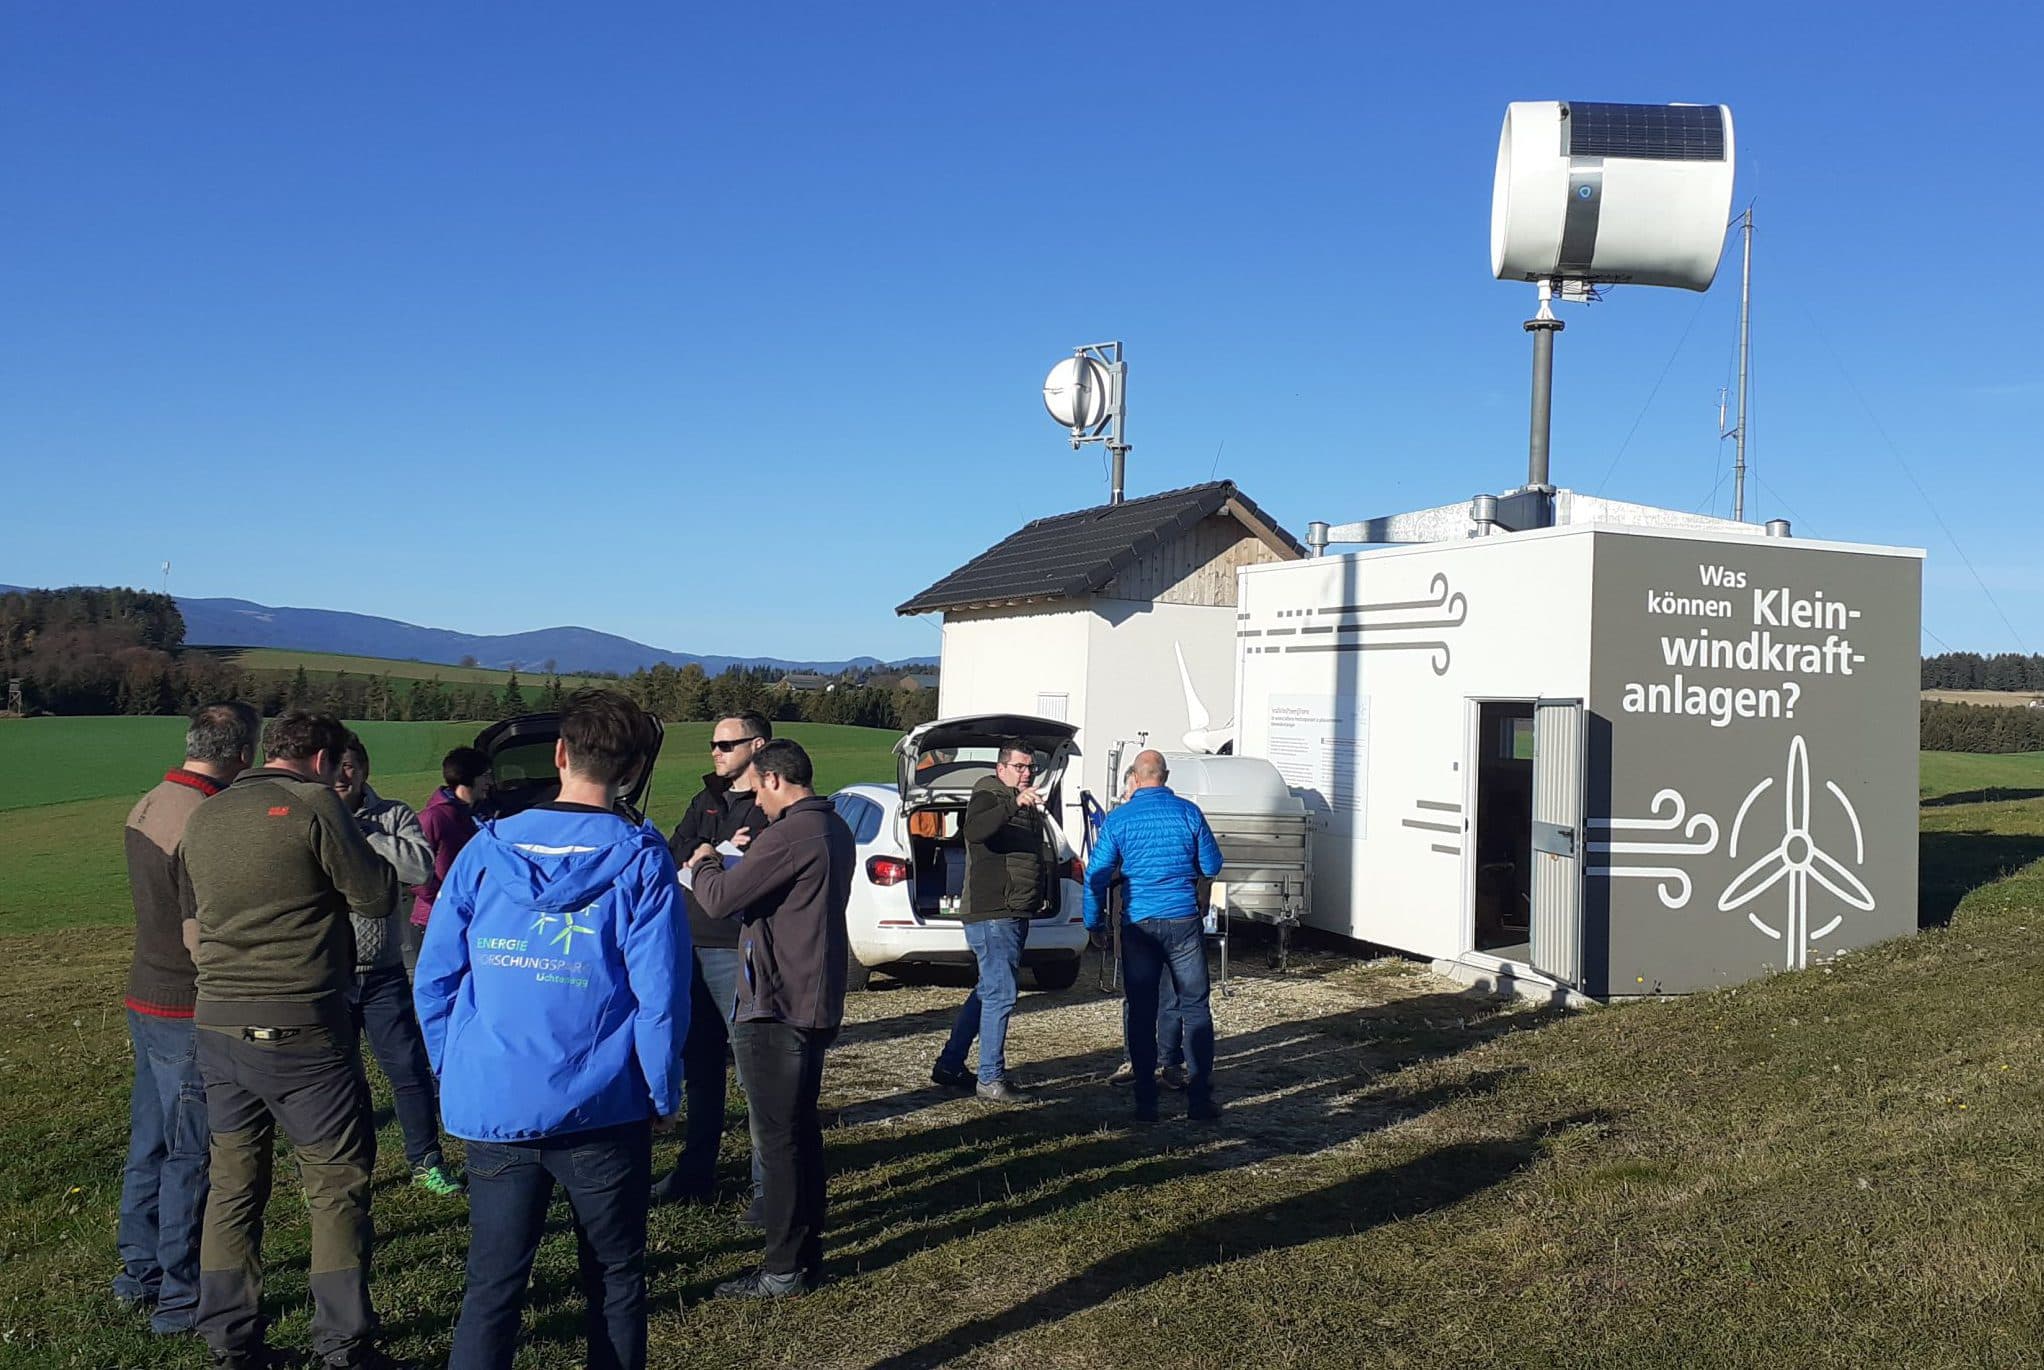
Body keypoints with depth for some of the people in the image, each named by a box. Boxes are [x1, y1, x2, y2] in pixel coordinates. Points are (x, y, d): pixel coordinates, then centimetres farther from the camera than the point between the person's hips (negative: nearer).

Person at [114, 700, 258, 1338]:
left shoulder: (149, 805, 5)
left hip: (146, 998, 9)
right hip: (188, 1014, -9)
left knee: (150, 1141, 20)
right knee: (191, 1154, 2)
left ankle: (140, 1272, 33)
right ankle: (181, 1297, 13)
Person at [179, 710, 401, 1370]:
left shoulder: (202, 818, 10)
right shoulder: (314, 804, -11)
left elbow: (198, 908, 19)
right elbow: (378, 897, -9)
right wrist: (358, 850, 9)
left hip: (218, 1023, 7)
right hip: (299, 1028, -6)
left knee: (233, 1182, 16)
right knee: (337, 1181, 5)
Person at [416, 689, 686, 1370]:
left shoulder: (485, 849, 0)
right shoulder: (641, 862, -9)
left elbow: (434, 978, 3)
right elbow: (660, 996, -13)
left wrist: (452, 1073, 15)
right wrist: (662, 1097, 0)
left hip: (492, 1106, 2)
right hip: (604, 1110, -2)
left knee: (491, 1285, 11)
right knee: (614, 1281, 14)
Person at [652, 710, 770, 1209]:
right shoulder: (706, 802, 18)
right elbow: (673, 859, 8)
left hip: (740, 955, -8)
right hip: (694, 948, 8)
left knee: (755, 1070, -4)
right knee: (699, 1066, 17)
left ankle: (769, 1182, 6)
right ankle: (696, 1171, 30)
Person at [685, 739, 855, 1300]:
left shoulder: (788, 836, -21)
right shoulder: (835, 831, 11)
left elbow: (720, 899, -19)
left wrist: (705, 864, 0)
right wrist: (738, 864, 13)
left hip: (775, 1007, -10)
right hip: (815, 1002, 10)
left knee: (777, 1138, -1)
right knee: (802, 1128, 17)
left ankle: (784, 1269, 7)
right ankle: (807, 1251, 27)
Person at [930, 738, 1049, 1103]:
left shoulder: (1028, 807, 19)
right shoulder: (987, 797, -10)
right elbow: (973, 831, -34)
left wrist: (1042, 869, 15)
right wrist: (1013, 803, -43)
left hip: (1016, 915, 10)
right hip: (991, 915, -10)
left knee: (988, 992, 15)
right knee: (1001, 994, -10)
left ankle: (949, 1066, 24)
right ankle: (991, 1079, -3)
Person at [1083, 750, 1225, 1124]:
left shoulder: (1118, 820, -2)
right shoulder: (1188, 812, -1)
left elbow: (1096, 875, -1)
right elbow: (1212, 866, 6)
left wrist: (1094, 922, 10)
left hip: (1138, 924, 0)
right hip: (1183, 921, 0)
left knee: (1140, 1012, 6)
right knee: (1195, 1006, 8)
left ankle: (1146, 1102, 8)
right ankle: (1200, 1098, 7)